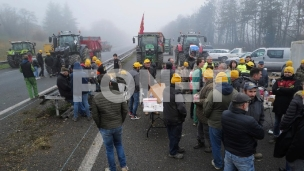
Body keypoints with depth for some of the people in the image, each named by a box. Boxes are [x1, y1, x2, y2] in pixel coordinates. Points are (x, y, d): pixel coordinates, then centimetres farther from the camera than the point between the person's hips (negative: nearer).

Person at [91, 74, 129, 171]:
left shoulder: (96, 98, -17)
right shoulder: (119, 95, -12)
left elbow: (95, 115, -10)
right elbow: (125, 110, -5)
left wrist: (99, 126, 7)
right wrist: (121, 122, 10)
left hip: (105, 128, -2)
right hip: (118, 126, 2)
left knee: (109, 149, 15)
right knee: (119, 145, 24)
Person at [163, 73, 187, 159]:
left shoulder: (166, 89, 0)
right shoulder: (177, 92, -26)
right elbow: (181, 107, -28)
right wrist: (184, 114, -10)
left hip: (167, 117, 8)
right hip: (176, 118, -8)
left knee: (171, 134, 22)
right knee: (176, 135, 8)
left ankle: (175, 147, 41)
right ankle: (173, 152, 21)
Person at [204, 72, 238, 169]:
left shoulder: (213, 93, -21)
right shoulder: (235, 92, -7)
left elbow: (206, 109, -13)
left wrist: (208, 117, 8)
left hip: (215, 124, -4)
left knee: (216, 145, 15)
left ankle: (218, 164, 30)